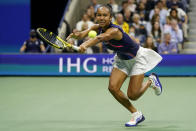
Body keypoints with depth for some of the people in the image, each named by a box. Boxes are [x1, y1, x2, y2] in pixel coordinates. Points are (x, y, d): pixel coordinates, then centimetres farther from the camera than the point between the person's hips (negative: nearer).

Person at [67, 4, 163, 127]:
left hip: (137, 58, -7)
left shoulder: (114, 30, -37)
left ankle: (151, 81, 22)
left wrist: (86, 45, -76)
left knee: (132, 96, -9)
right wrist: (77, 34, -47)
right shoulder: (98, 28, -11)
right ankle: (136, 114, 8)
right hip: (122, 60, 7)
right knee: (113, 88, -11)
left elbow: (101, 37, -57)